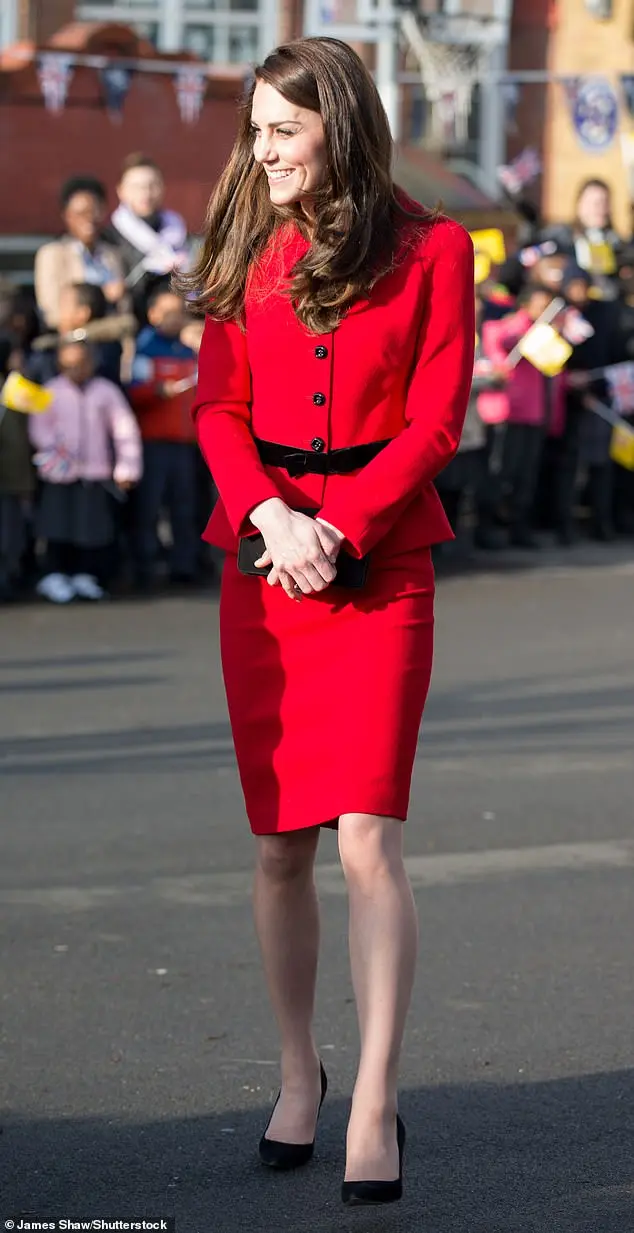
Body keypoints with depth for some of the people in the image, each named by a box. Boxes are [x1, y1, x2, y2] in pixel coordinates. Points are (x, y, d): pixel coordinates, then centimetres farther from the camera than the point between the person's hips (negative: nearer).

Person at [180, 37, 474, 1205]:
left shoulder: (429, 250, -1)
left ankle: (374, 1108, -12)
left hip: (379, 566, -4)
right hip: (262, 560, 4)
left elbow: (435, 420, -4)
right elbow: (218, 407, 6)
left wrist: (335, 530, -14)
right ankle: (298, 1075, 21)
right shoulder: (249, 252, 10)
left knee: (367, 836, -13)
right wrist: (270, 516, -12)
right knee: (281, 843, 7)